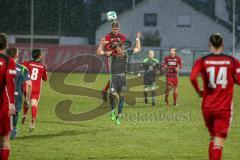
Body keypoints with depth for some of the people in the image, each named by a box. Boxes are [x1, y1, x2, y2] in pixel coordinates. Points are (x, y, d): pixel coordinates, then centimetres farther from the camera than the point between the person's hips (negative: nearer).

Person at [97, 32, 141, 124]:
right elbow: (99, 53, -2)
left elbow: (138, 49, 19)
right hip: (114, 77, -2)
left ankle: (119, 115, 16)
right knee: (112, 94, -18)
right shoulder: (112, 53, -2)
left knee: (121, 96, 5)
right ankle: (112, 110, 7)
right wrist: (102, 44, -13)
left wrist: (137, 39, 14)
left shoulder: (127, 53, 5)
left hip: (123, 77, 2)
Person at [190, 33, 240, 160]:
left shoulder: (202, 61, -2)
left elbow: (192, 77, -17)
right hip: (224, 108, -2)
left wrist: (199, 91, 0)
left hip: (207, 107, 2)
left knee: (213, 138, 22)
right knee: (219, 141, -6)